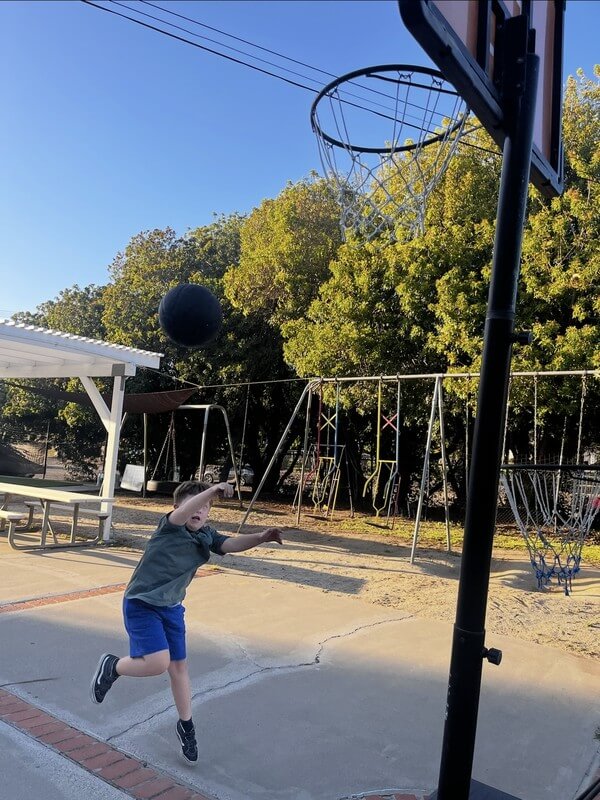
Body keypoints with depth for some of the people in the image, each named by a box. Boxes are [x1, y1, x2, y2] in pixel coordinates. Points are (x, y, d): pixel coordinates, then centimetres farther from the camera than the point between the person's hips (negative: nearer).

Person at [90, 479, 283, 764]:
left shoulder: (206, 534, -2)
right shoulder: (169, 525, -19)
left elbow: (230, 544, -17)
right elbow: (181, 514, -41)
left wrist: (260, 537, -34)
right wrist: (211, 491, -55)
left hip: (171, 608, 6)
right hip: (142, 604, -6)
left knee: (179, 666, 12)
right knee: (158, 663, -17)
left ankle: (186, 726, 33)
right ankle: (112, 667, 13)